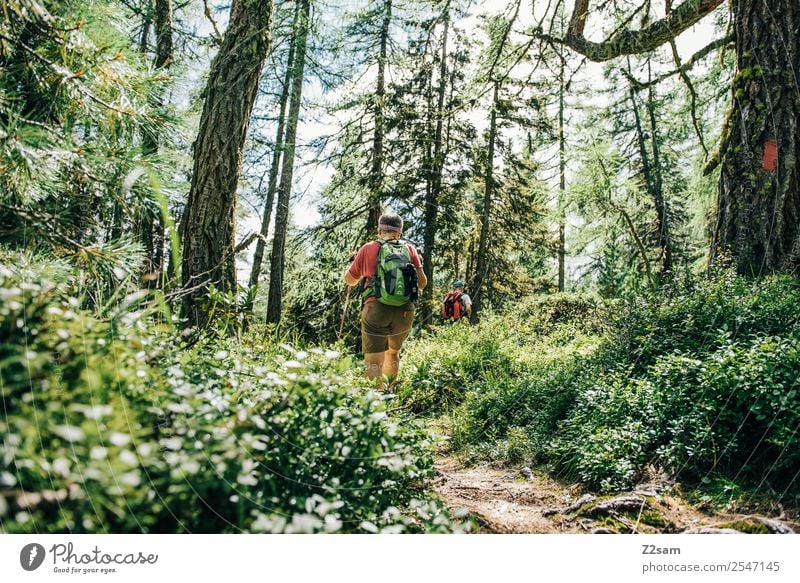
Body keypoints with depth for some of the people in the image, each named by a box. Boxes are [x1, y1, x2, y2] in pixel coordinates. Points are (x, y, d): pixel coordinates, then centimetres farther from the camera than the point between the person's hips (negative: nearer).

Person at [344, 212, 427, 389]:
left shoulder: (368, 249, 6)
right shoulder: (409, 249, 9)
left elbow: (349, 280, 17)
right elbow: (422, 283, 7)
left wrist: (355, 259, 35)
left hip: (376, 309, -3)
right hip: (405, 311, 3)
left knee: (374, 362, -5)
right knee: (393, 352, 26)